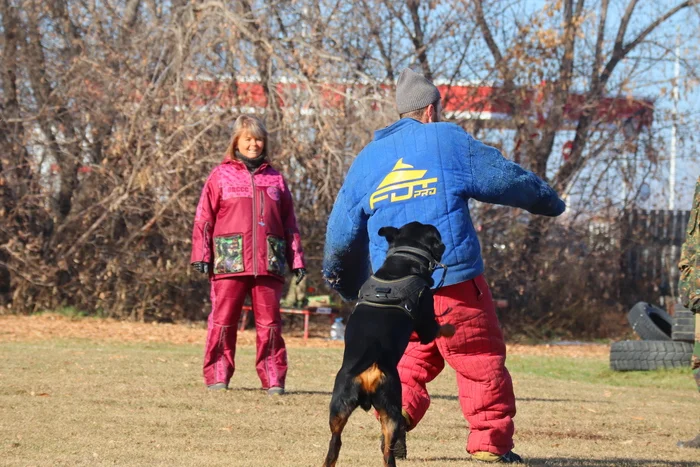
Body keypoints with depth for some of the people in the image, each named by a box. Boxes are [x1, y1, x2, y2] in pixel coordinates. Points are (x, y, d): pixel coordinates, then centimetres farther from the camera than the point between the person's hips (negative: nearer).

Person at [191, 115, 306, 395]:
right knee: (223, 321, -1)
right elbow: (204, 217, 5)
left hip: (268, 264, 2)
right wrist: (201, 255, -3)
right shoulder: (221, 175, 9)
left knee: (269, 323, 2)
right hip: (229, 264, -2)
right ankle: (217, 377, 5)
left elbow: (289, 224, 17)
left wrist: (297, 260, 11)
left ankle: (273, 379, 5)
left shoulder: (276, 179, 16)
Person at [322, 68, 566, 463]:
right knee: (481, 356, 5)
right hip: (455, 279, -4)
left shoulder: (367, 160, 14)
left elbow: (342, 231, 17)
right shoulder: (449, 141, 1)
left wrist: (343, 279, 33)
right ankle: (491, 440, 3)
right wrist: (549, 201, 23)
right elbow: (506, 178, 6)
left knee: (413, 356, 16)